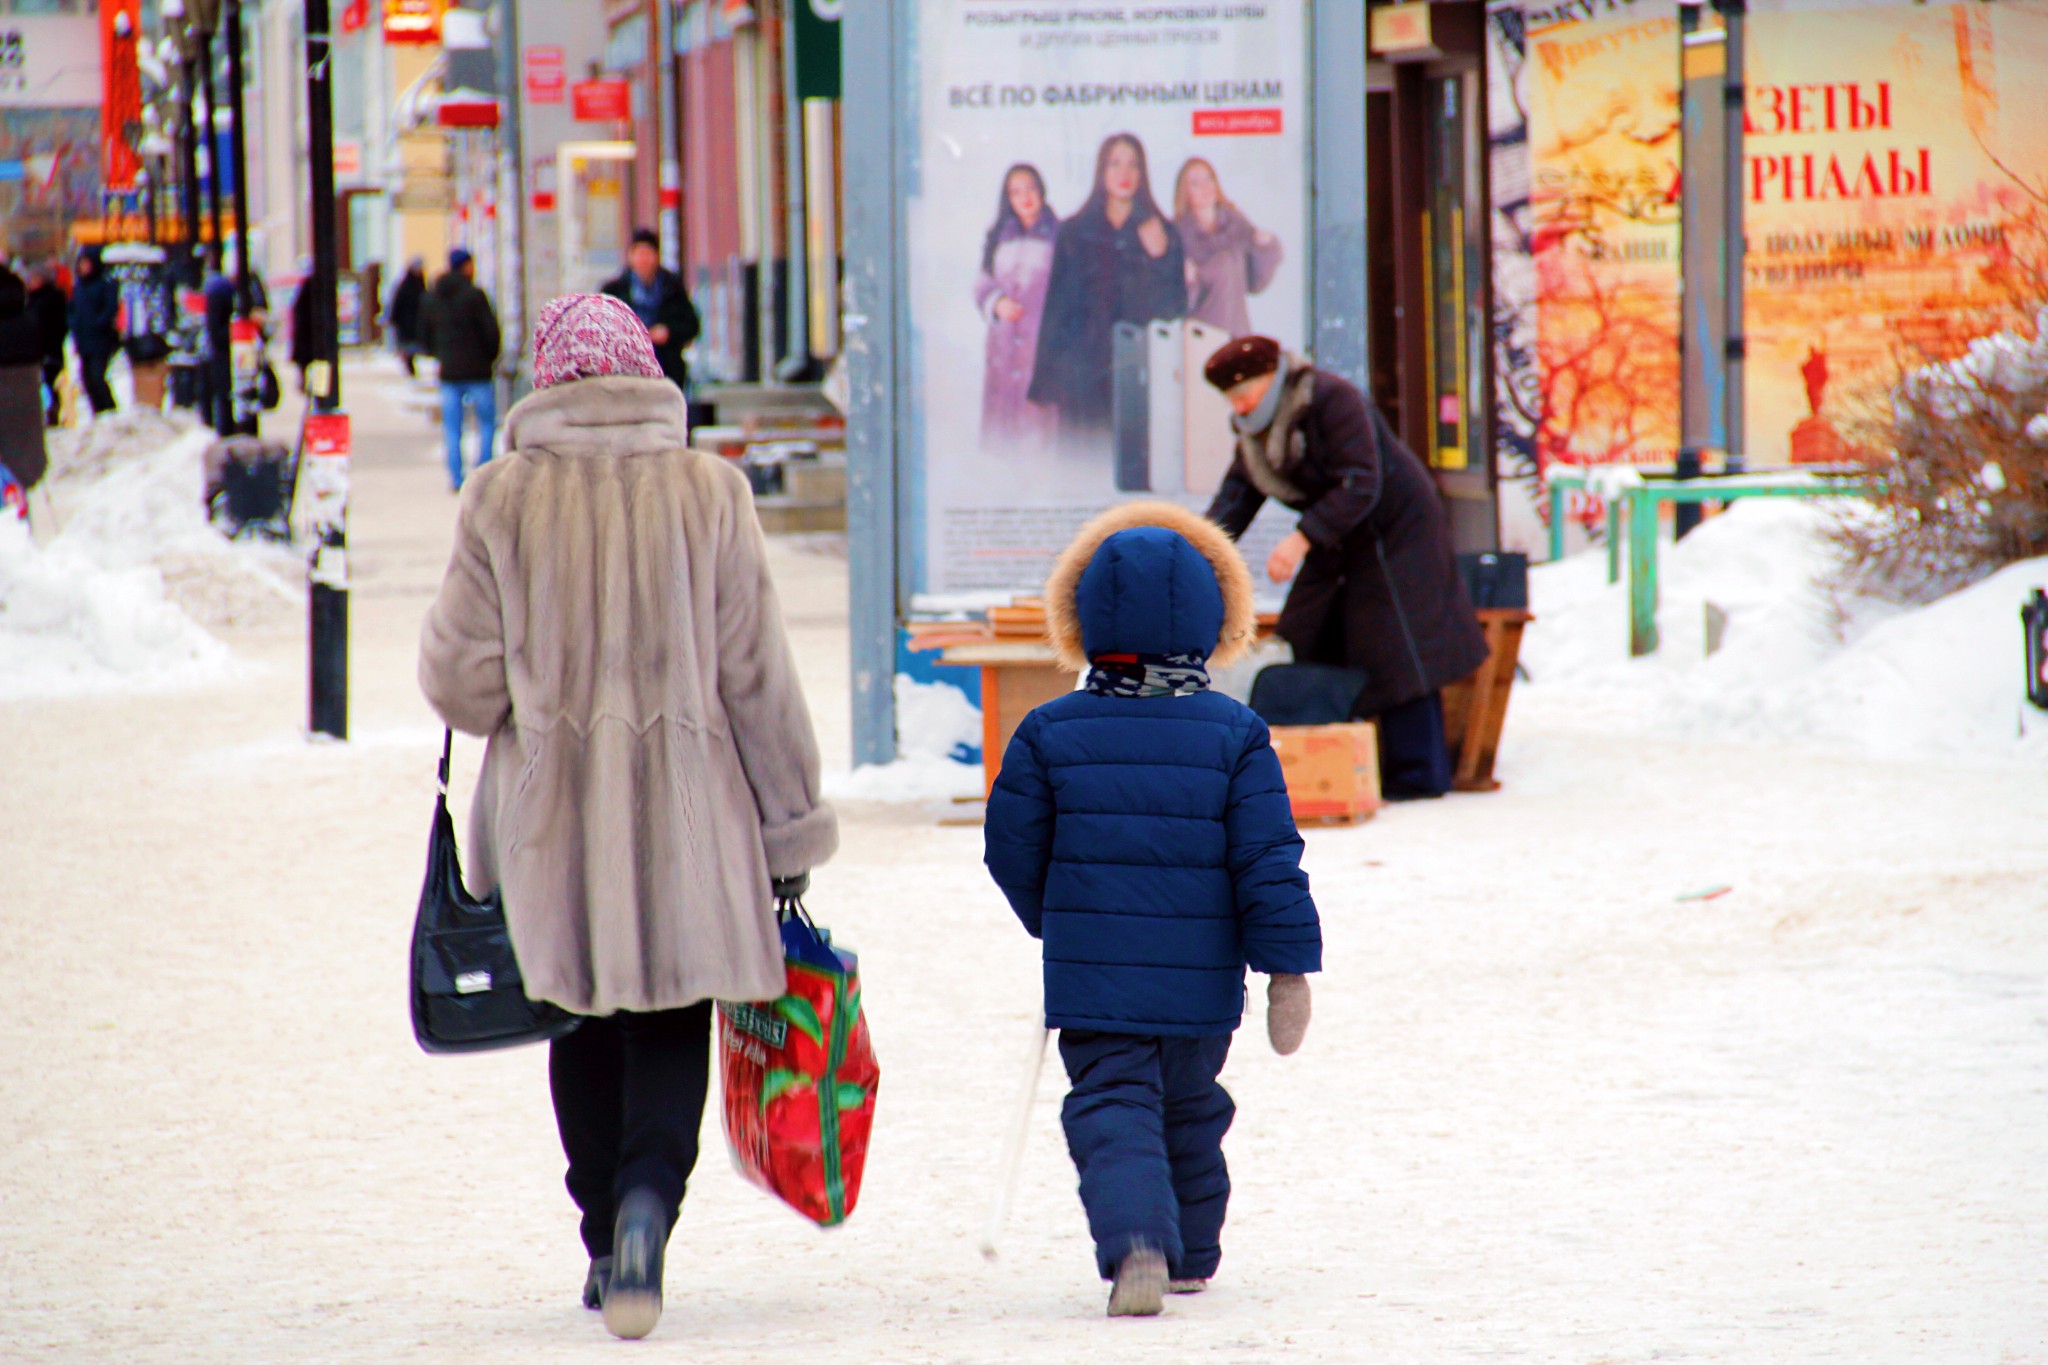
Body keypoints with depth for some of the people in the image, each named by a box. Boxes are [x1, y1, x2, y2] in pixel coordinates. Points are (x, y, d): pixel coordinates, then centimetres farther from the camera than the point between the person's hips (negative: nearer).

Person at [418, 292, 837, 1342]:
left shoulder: (502, 500, -6)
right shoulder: (709, 494, -5)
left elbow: (462, 682, -4)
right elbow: (757, 677, -2)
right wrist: (791, 826, 5)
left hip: (553, 810, 1)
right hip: (687, 809, -1)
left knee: (586, 1025, 15)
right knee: (674, 1022, 6)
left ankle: (609, 1249, 19)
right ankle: (646, 1195, -19)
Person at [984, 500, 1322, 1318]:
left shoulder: (1050, 733, -4)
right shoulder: (1234, 736, -5)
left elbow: (1013, 850, 2)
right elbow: (1268, 863, -7)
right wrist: (1288, 971, -2)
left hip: (1090, 976, -1)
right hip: (1201, 977, 1)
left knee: (1111, 1107, -3)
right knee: (1190, 1110, 21)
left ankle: (1136, 1241, -28)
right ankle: (1190, 1254, 32)